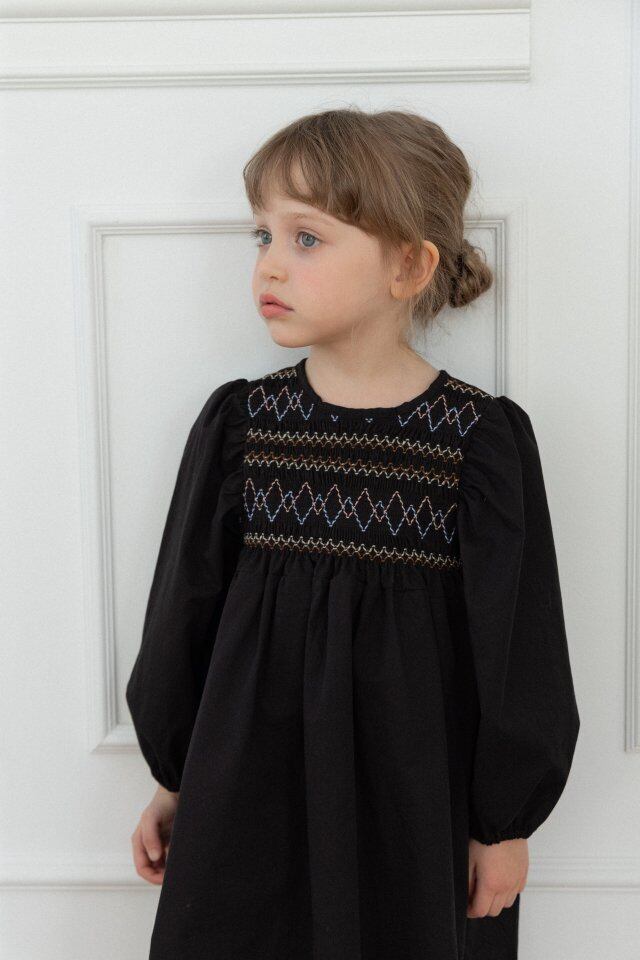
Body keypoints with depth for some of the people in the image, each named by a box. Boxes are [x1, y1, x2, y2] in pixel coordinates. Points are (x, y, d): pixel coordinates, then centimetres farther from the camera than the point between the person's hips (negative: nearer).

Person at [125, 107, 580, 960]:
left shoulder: (483, 437, -12)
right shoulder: (238, 420, -5)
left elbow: (516, 642, -5)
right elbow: (186, 604, 4)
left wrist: (508, 820, 0)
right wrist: (171, 781, 9)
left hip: (415, 789, -2)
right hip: (250, 780, 2)